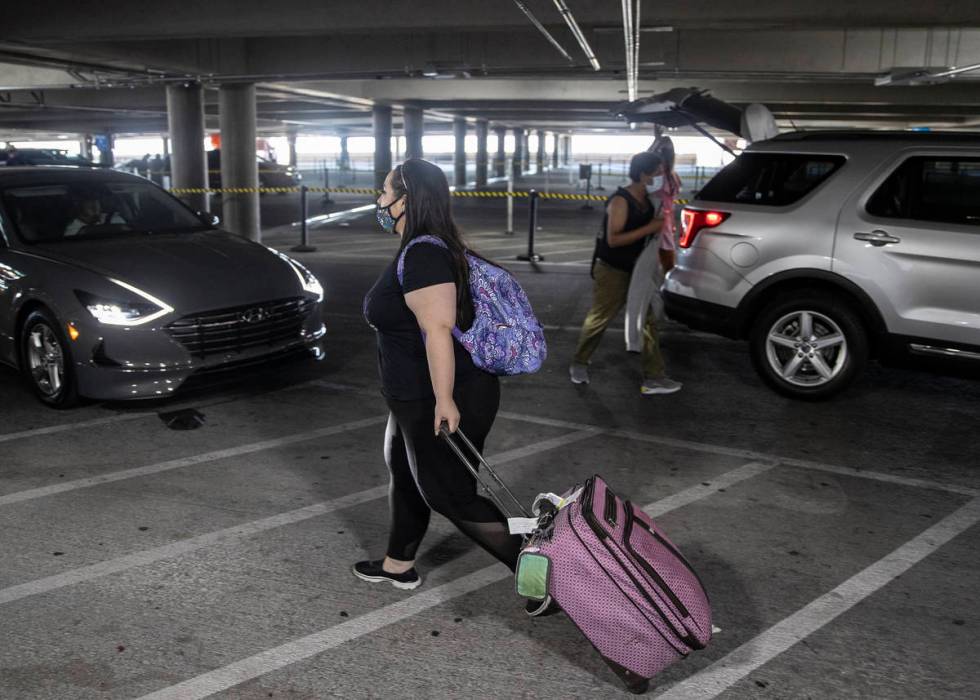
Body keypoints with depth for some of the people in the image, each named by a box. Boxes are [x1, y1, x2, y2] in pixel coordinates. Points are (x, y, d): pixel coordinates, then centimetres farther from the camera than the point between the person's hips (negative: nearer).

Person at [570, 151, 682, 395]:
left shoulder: (646, 201, 6)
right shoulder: (621, 201, -19)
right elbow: (613, 239, -28)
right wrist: (649, 228, -28)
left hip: (636, 270, 8)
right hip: (612, 271, -8)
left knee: (647, 322, 3)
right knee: (598, 320, 5)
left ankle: (653, 378, 5)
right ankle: (579, 364, 26)